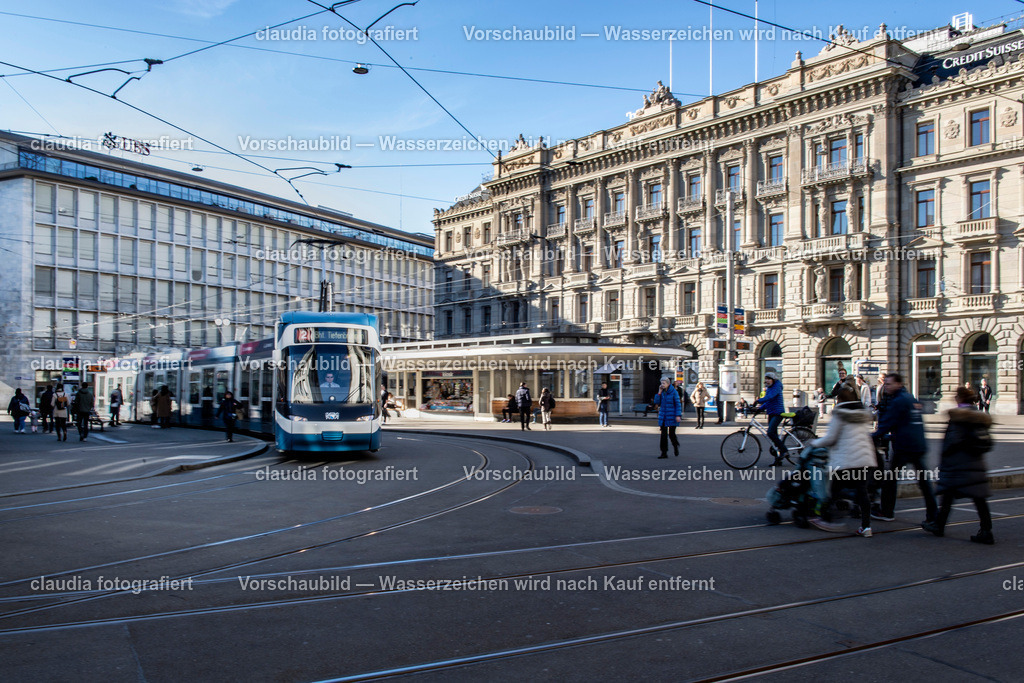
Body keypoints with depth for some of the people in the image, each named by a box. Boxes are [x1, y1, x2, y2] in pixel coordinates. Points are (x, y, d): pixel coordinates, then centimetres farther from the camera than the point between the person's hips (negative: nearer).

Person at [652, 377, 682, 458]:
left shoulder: (674, 392, -9)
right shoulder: (662, 392, 6)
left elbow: (678, 404, -9)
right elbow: (657, 402, 3)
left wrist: (678, 415, -16)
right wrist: (659, 393, -7)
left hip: (672, 416, -4)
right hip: (663, 416, 4)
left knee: (671, 434, -2)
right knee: (663, 435, 0)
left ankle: (676, 446, 29)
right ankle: (664, 453, 3)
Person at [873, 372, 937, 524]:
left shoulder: (898, 401, -10)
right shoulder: (911, 398, 17)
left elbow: (886, 424, -13)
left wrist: (874, 437, -4)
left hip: (904, 447, -8)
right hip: (919, 445, 8)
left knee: (890, 477, 2)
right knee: (923, 480, 9)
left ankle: (887, 512, 6)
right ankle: (932, 515, 8)